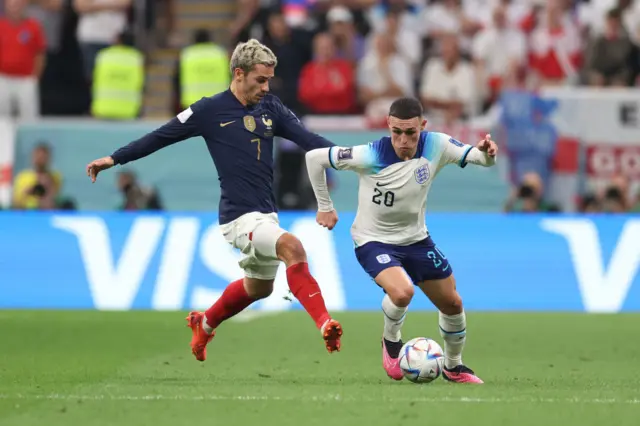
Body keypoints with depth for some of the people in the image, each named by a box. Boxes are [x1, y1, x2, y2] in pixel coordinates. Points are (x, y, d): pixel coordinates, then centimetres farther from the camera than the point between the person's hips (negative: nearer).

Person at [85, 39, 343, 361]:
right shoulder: (211, 110, -6)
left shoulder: (270, 107, 7)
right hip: (240, 216, -7)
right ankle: (324, 323, -34)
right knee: (291, 247, -30)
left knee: (259, 287, 21)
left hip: (266, 213, 7)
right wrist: (114, 159, 2)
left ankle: (205, 324, 46)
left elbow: (307, 139, 2)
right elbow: (161, 136, 1)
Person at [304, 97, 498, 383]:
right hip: (373, 241, -5)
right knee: (402, 292, -31)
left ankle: (453, 367, 36)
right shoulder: (370, 156, -26)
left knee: (452, 304, 10)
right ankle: (391, 341, 2)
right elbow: (314, 158, -17)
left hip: (416, 239, 5)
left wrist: (486, 153, -37)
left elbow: (475, 156, -12)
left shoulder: (435, 146, -17)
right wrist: (325, 207, -8)